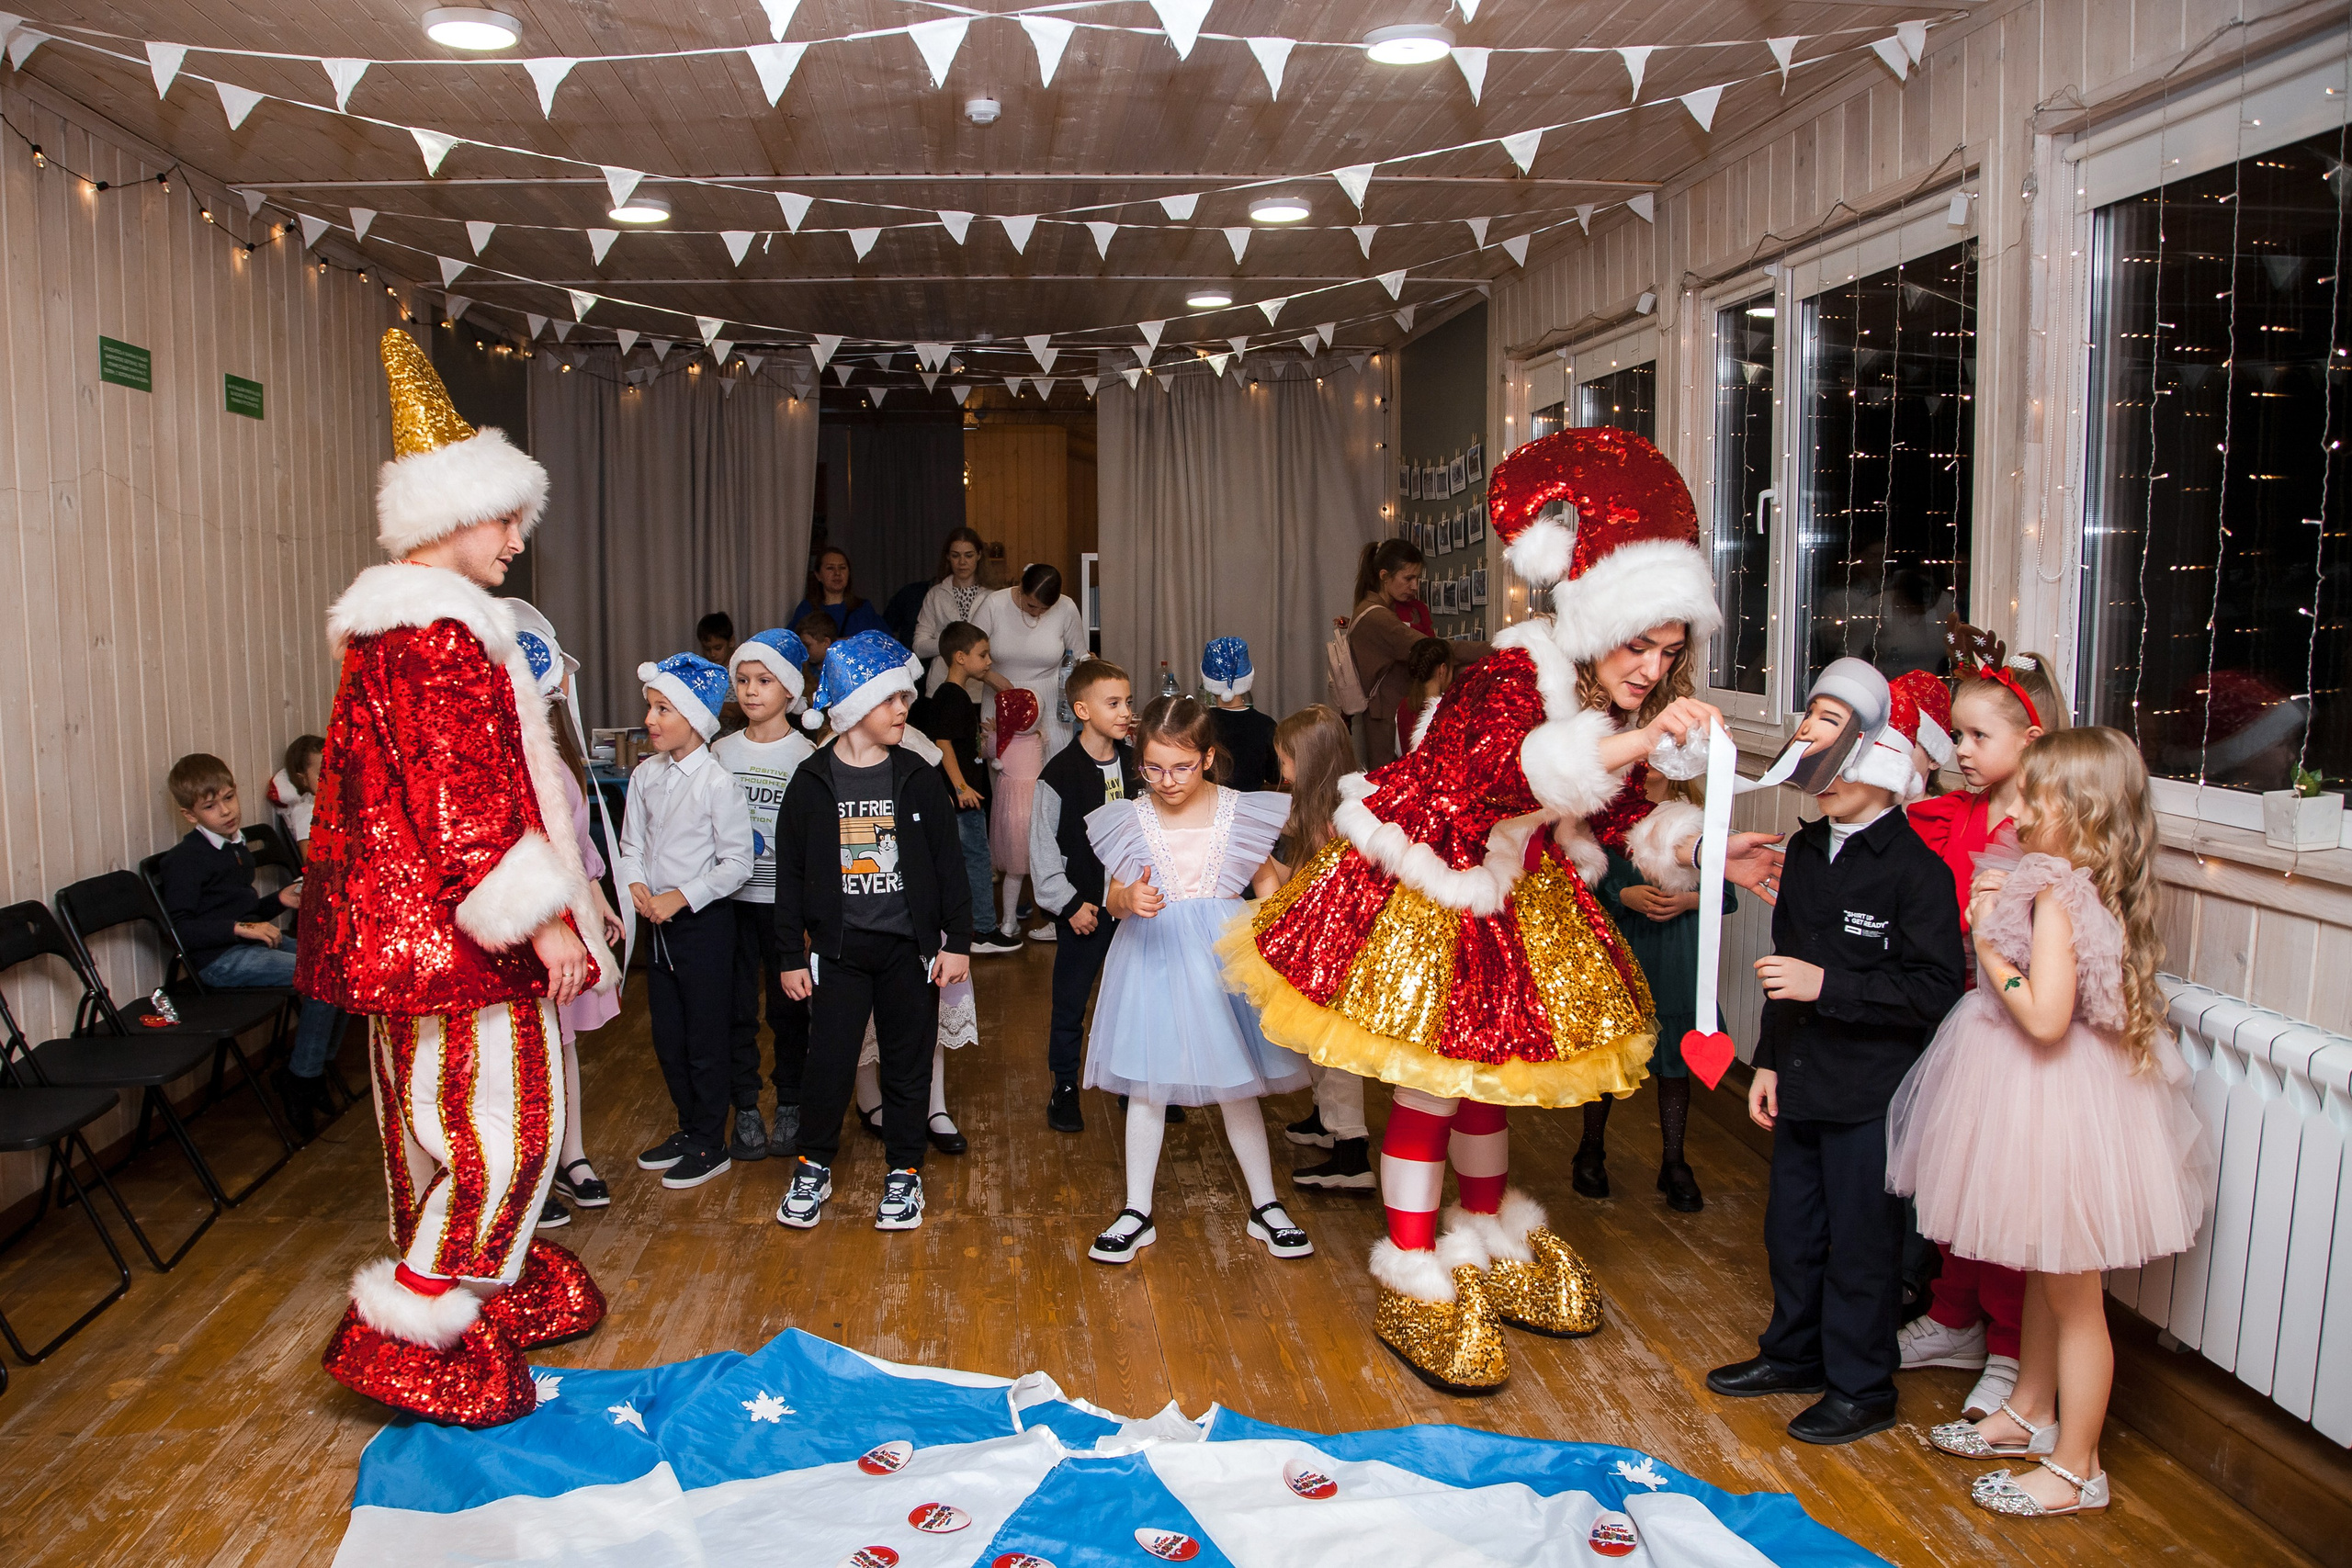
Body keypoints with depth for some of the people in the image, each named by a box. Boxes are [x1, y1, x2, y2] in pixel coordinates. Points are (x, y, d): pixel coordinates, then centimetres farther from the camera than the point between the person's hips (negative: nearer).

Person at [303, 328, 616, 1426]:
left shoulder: (396, 623, 14)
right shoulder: (436, 635, -19)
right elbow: (466, 801, -24)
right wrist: (544, 916, -21)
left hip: (411, 920, 11)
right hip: (458, 929, -11)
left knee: (447, 1114, 18)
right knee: (507, 1123, -4)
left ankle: (483, 1290, 32)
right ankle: (412, 1340, 3)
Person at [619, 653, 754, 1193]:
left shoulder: (717, 783, -15)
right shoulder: (645, 775, 4)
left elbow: (737, 863, -14)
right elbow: (631, 844, 10)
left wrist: (680, 897, -17)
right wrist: (635, 884, -9)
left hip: (705, 921, -7)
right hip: (658, 923, 7)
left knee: (708, 1038, 3)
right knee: (667, 1036, 16)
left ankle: (710, 1145, 17)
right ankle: (689, 1128, 33)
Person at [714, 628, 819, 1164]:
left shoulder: (804, 756, -5)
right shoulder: (721, 750, 6)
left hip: (785, 900, -3)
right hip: (729, 899, 3)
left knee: (789, 1007, 6)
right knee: (735, 1007, 6)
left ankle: (790, 1109, 21)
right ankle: (744, 1112, 17)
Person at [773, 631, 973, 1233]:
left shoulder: (919, 778, -1)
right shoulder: (812, 783, -2)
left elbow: (949, 864, 3)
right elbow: (790, 874, 3)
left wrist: (957, 942, 0)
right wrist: (790, 956, 2)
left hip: (909, 947, 1)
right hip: (839, 948, -1)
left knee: (909, 1063, 8)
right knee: (828, 1062, 1)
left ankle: (904, 1174, 23)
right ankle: (813, 1168, 23)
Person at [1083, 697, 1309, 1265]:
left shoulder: (1240, 812, -5)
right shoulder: (1130, 820, -5)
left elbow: (1268, 883, 7)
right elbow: (1113, 897, 0)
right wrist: (1130, 900, -23)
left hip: (1224, 956, 0)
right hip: (1152, 958, 0)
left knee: (1236, 1083, 8)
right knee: (1145, 1083, 7)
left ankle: (1265, 1206, 25)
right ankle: (1137, 1212, 21)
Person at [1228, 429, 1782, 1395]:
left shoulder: (1622, 708, -3)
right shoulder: (1510, 679, -30)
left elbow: (1618, 814, 9)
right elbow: (1509, 768, -51)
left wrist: (1703, 852, -6)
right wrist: (1636, 742, -63)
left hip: (1509, 898, 8)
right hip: (1420, 896, -8)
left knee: (1489, 1071, 20)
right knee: (1430, 1089, -3)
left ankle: (1491, 1249, 39)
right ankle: (1414, 1295, 12)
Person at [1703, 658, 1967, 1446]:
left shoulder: (1918, 870, -16)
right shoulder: (1807, 849, 7)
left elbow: (1934, 991, -21)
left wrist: (1826, 986, -24)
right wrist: (1770, 1059, 16)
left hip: (1872, 1093, -7)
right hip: (1803, 1082, 8)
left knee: (1860, 1242, 5)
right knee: (1792, 1226, 19)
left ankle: (1861, 1387, 23)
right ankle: (1794, 1353, 38)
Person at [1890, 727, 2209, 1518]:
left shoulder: (2057, 897, -24)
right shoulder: (2088, 888, 5)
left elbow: (2045, 1016, -30)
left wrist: (1986, 943, -18)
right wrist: (1993, 914, -3)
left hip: (2059, 1099, -10)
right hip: (2042, 1095, 10)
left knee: (2073, 1295, 5)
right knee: (2042, 1272, 24)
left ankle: (2076, 1467, 19)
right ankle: (2029, 1413, 41)